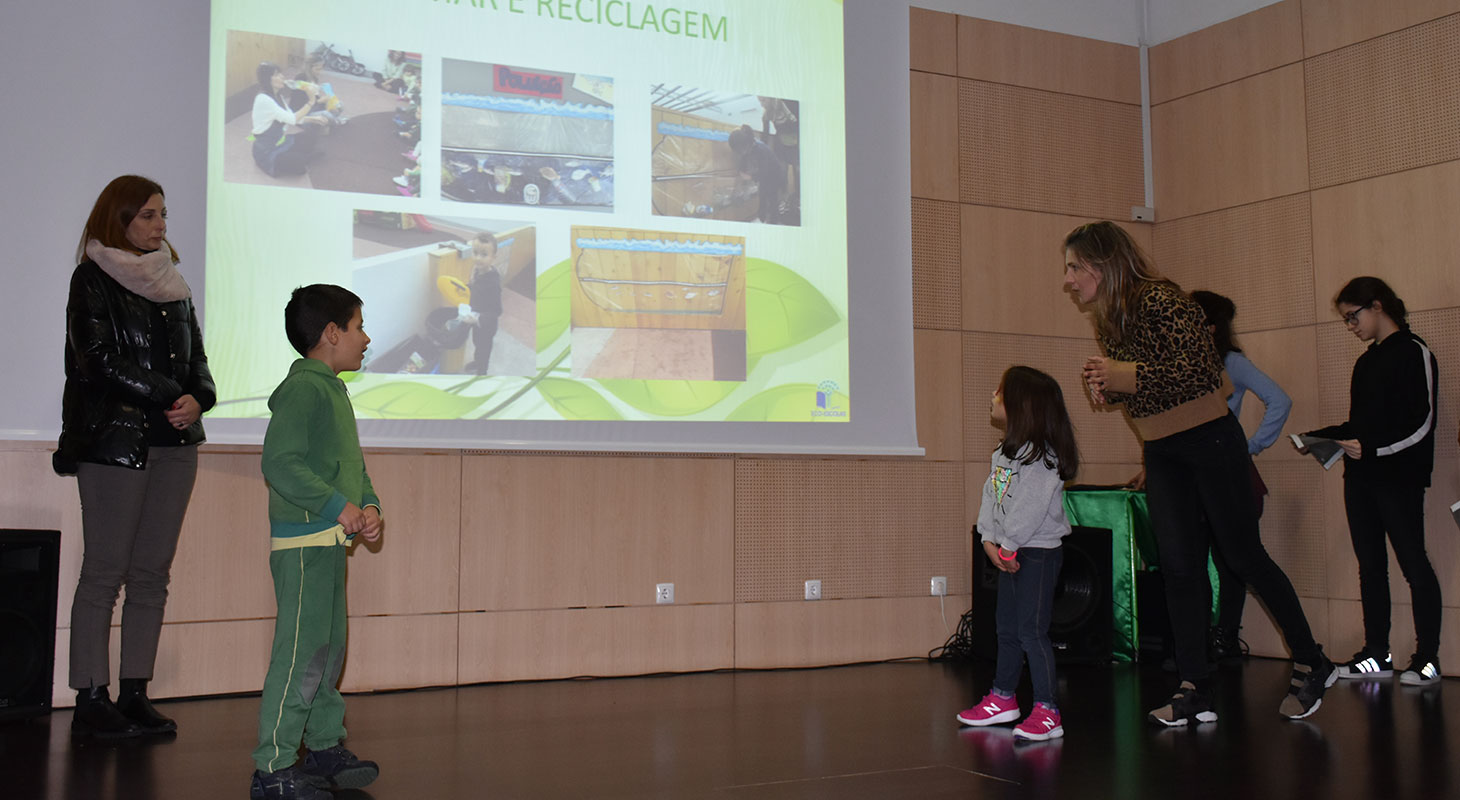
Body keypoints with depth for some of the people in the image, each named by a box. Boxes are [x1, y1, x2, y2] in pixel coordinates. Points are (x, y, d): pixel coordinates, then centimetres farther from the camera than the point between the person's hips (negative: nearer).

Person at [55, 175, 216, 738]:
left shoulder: (172, 283, 18)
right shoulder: (94, 279, 1)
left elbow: (197, 359, 16)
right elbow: (101, 359, -10)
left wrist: (197, 400, -5)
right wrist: (172, 398, -10)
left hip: (175, 443, 6)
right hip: (114, 439, -6)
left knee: (153, 573, 5)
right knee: (105, 572, -5)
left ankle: (135, 694, 10)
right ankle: (91, 700, 0)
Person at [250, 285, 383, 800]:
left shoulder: (334, 390, 19)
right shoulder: (302, 389, -13)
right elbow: (280, 463, -22)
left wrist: (369, 507, 5)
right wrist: (340, 507, -22)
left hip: (330, 543, 10)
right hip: (303, 542, -10)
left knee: (331, 646, 17)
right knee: (302, 651, -9)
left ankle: (325, 747, 29)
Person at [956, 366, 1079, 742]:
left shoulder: (1041, 456, -18)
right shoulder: (1004, 452, 12)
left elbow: (1030, 507, -24)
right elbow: (991, 495, 9)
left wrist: (1008, 546, -19)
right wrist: (990, 540, -2)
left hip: (1038, 552, -9)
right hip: (1010, 553, 9)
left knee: (1032, 630, -10)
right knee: (1006, 628, 17)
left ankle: (1046, 712, -6)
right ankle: (1002, 699, 29)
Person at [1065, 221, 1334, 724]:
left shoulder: (1161, 301, -16)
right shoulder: (1107, 321, 9)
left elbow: (1200, 369, -24)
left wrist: (1128, 376, -25)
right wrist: (1108, 388, -4)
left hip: (1211, 441, -8)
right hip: (1161, 452, 8)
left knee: (1244, 555, 0)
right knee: (1179, 566, 3)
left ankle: (1312, 665, 17)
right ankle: (1195, 692, 5)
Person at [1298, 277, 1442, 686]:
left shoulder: (1414, 353, -6)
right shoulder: (1366, 363, 18)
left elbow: (1421, 425, -13)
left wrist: (1372, 448, -21)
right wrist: (1323, 435, 9)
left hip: (1399, 477, -8)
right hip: (1360, 476, 8)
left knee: (1413, 563, -4)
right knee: (1370, 564, 7)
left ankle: (1428, 657, 1)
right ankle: (1377, 654, 10)